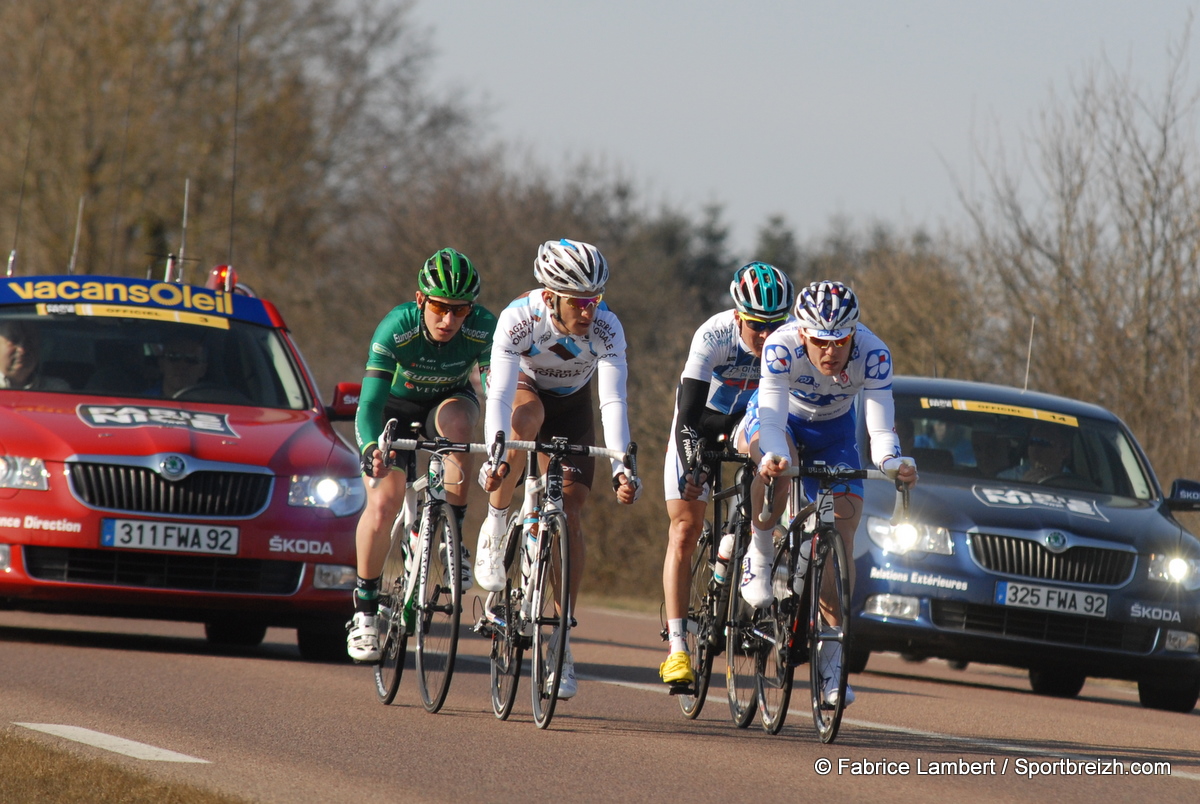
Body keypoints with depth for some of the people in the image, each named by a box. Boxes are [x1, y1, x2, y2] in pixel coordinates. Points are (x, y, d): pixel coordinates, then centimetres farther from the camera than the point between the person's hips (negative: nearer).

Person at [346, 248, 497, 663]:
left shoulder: (484, 330, -28)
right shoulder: (395, 329, -33)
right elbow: (370, 402, -36)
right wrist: (371, 448, -55)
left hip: (449, 401, 1)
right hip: (396, 407, -1)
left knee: (456, 420, -36)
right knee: (383, 506, -17)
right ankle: (365, 608, 1)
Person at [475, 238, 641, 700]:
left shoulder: (606, 329, -31)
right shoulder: (518, 319, -34)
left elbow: (614, 400, -39)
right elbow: (501, 393, -42)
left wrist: (621, 467, -51)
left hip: (572, 407, 1)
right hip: (523, 389, -1)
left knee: (570, 518, -10)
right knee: (526, 418, -39)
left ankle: (561, 641, -2)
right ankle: (495, 527, -19)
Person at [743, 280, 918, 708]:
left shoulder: (873, 355, -32)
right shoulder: (782, 348, -36)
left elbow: (881, 428, -35)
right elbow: (773, 422, -42)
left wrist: (892, 462, -57)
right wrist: (774, 457, -63)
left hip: (832, 430, 2)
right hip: (779, 415, -2)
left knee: (841, 533, -10)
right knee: (775, 457, -39)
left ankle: (832, 657, -2)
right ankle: (759, 556, -18)